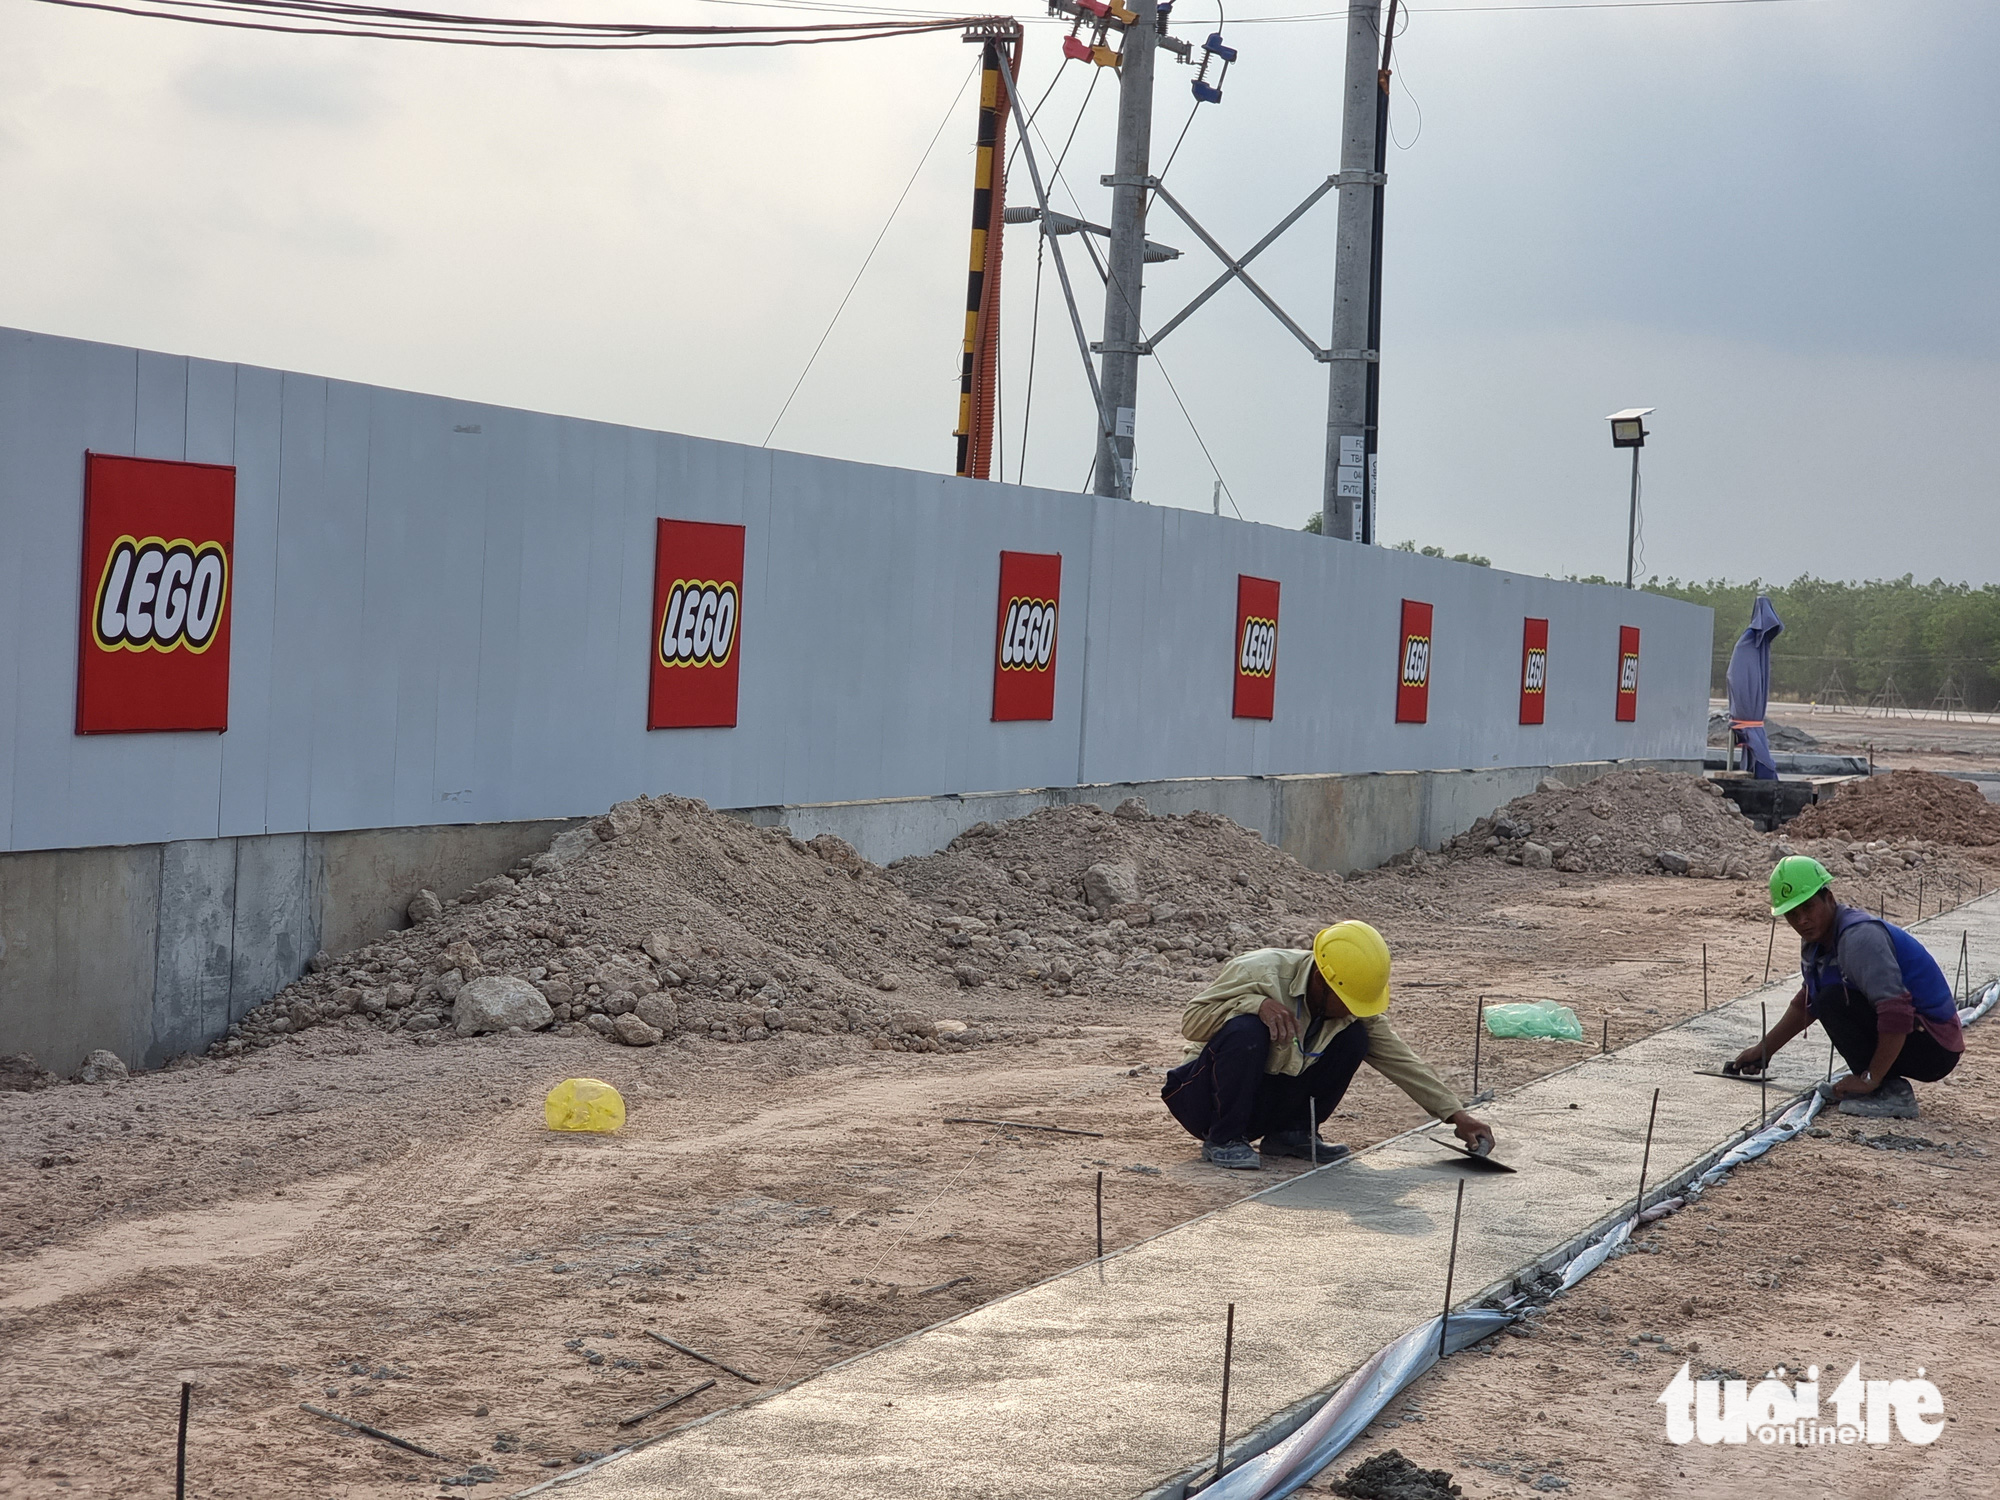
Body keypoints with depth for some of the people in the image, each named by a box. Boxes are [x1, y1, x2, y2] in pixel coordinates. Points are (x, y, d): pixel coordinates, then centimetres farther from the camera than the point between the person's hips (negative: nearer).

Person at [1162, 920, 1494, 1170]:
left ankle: (1290, 1133, 1)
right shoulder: (1262, 972, -24)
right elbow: (1190, 1020, -24)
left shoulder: (1354, 1008, -7)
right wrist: (1257, 1004, -38)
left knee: (1353, 1039, -11)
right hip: (1206, 1097, -5)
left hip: (1270, 1102, 5)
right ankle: (1223, 1140, -19)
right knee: (1246, 1029, -36)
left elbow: (1401, 1061, -3)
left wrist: (1457, 1115, -8)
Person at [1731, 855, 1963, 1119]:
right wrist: (1763, 1050, 24)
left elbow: (1896, 1013, -30)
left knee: (1833, 1001, -21)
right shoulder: (1816, 941, 8)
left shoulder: (1859, 936, -22)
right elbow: (1806, 1003, 25)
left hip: (1935, 1050, -10)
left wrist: (1871, 1079, -25)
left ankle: (1891, 1094, -15)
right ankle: (1887, 1082, 12)